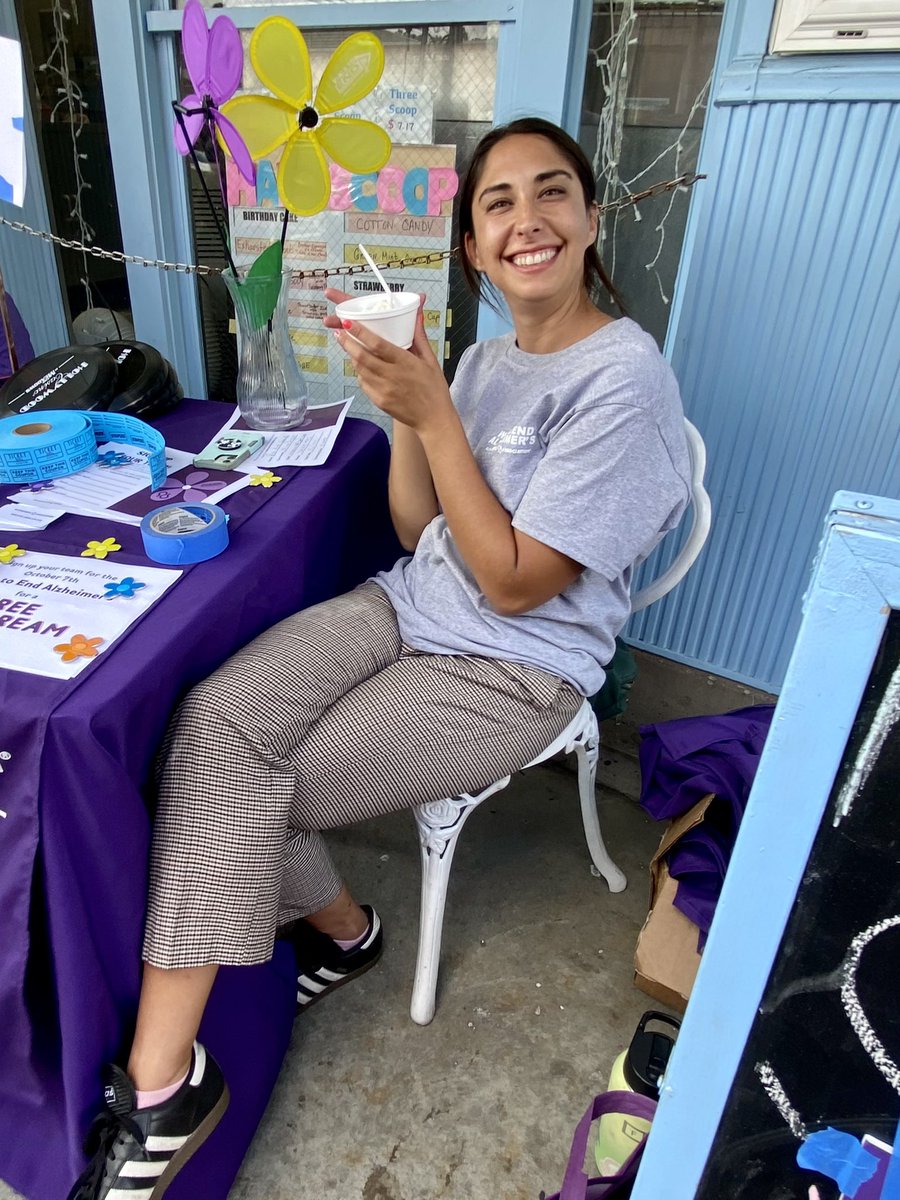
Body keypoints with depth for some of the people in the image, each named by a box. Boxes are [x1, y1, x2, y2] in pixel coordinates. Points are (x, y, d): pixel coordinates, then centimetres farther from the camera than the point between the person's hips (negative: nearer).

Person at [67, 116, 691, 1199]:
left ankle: (341, 927, 15)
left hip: (514, 670, -6)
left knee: (241, 791, -14)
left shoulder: (622, 378, -14)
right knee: (211, 724, -17)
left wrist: (434, 415, -18)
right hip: (409, 606, 7)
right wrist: (403, 404, -7)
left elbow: (514, 583, -17)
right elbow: (417, 529, 8)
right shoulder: (486, 356, 11)